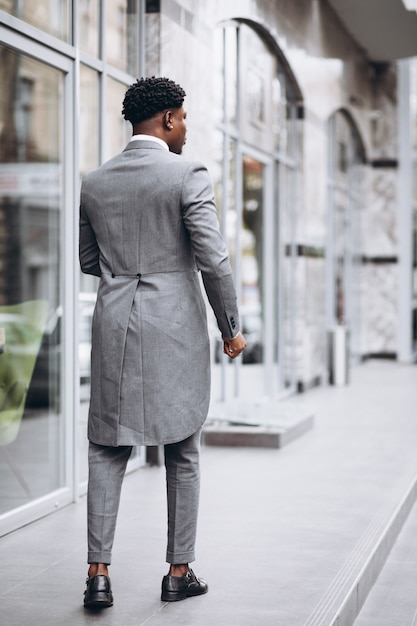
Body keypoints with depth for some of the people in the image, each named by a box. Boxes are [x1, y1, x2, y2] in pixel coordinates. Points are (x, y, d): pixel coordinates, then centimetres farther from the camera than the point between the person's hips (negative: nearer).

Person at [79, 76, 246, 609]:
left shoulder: (94, 183, 6)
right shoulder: (188, 176, -9)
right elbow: (214, 260, -13)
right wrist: (231, 329, -2)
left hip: (114, 325, 3)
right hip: (176, 329, -3)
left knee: (106, 452, 8)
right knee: (182, 456, 9)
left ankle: (99, 574, 2)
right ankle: (179, 572, 15)